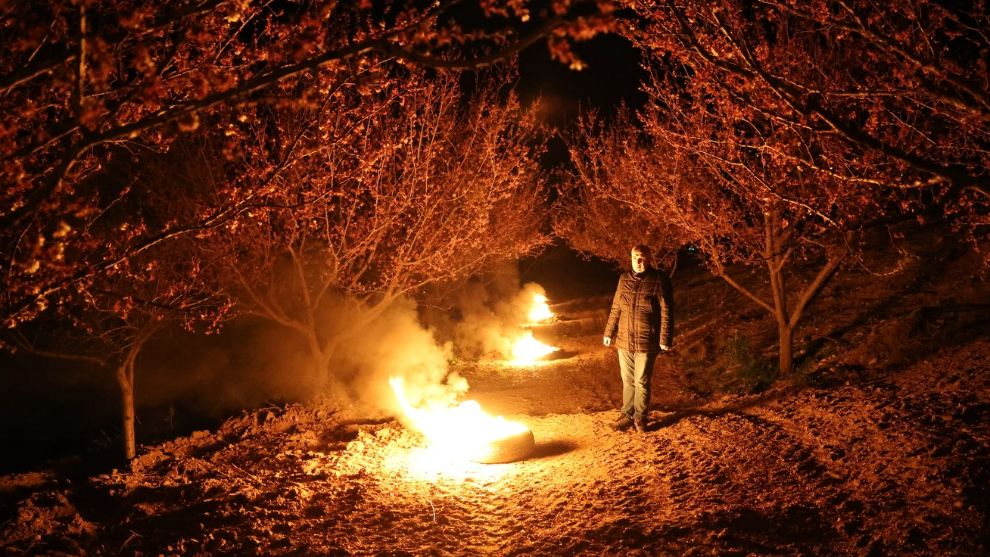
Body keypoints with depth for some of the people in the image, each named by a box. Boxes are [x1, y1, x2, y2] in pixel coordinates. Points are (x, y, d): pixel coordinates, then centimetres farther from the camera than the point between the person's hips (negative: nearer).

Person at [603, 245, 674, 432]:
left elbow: (666, 312, -9)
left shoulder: (659, 280, -8)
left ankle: (640, 417, 21)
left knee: (641, 382, 5)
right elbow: (615, 309, 13)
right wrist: (609, 332, 12)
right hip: (624, 340, 4)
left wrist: (665, 339, -12)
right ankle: (627, 415, 26)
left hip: (646, 342, -4)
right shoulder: (624, 279, 6)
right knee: (627, 381, 14)